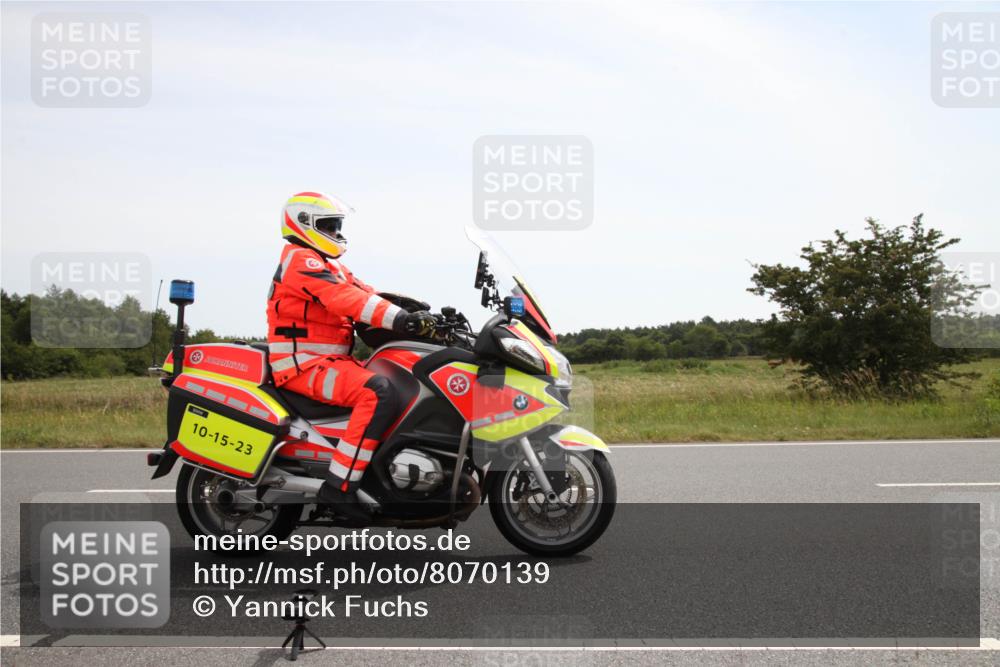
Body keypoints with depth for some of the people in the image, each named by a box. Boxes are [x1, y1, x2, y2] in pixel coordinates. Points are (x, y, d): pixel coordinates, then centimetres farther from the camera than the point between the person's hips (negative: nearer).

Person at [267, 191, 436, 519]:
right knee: (378, 392, -31)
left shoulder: (334, 267, 23)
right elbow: (342, 297, -23)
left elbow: (365, 294, 11)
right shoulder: (300, 259, -8)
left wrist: (417, 316, -5)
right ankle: (339, 485, -32)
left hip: (330, 361, 10)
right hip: (303, 364, -10)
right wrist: (400, 319, -31)